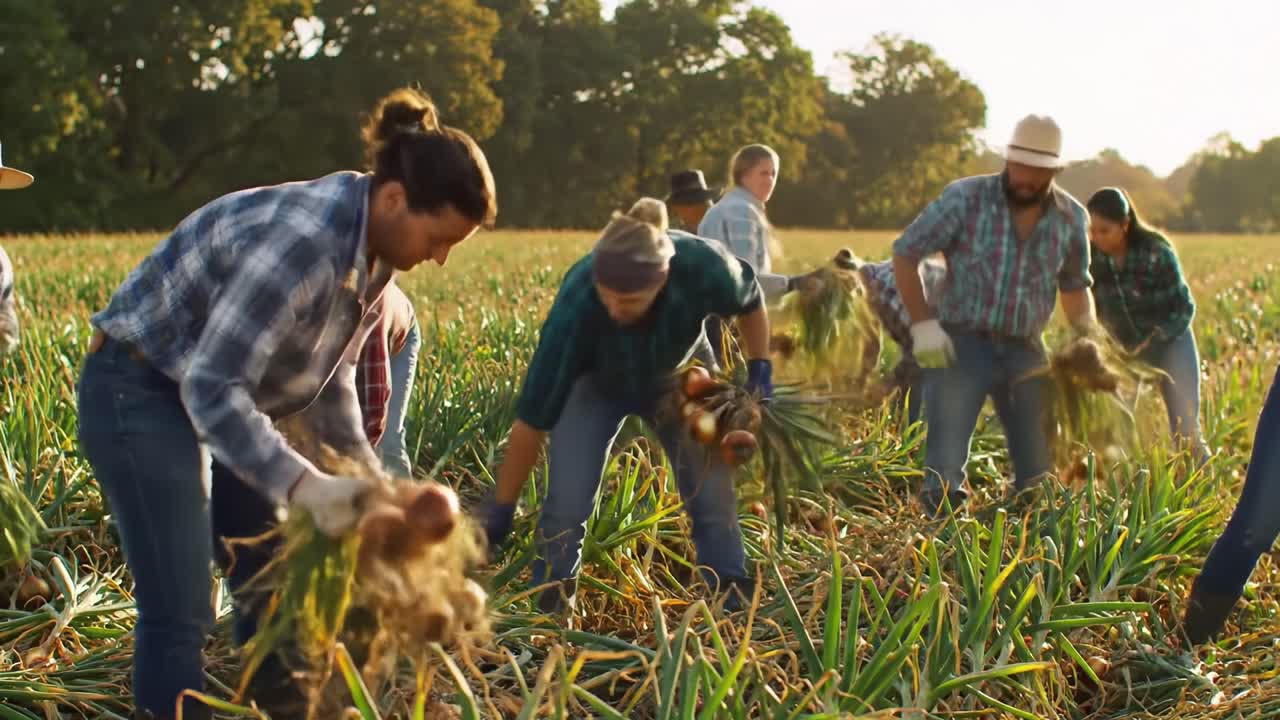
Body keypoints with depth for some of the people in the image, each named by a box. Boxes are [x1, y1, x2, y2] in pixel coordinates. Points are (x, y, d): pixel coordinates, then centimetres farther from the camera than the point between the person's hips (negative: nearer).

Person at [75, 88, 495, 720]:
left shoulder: (374, 247, -4)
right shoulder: (304, 240, -33)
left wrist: (361, 468, -2)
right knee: (179, 610, -8)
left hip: (214, 389, 9)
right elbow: (211, 386, -33)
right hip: (140, 391, -9)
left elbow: (331, 369, 9)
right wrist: (303, 486, -40)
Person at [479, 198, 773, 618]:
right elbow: (533, 414, -33)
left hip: (677, 377, 2)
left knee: (712, 489, -4)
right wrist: (500, 510, -29)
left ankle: (735, 604, 11)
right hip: (595, 381, -2)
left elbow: (749, 301, -10)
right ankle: (552, 606, 2)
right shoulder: (576, 306, -42)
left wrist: (760, 370, -11)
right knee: (568, 498, -15)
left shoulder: (703, 266, -38)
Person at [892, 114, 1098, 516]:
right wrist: (923, 323, -13)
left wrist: (1088, 332, 2)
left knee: (1040, 474, 9)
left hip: (1024, 350, 4)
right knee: (945, 472, -8)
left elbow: (1075, 286, 19)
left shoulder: (1071, 218, 3)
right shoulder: (966, 198, -9)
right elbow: (905, 255, -5)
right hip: (961, 345, -4)